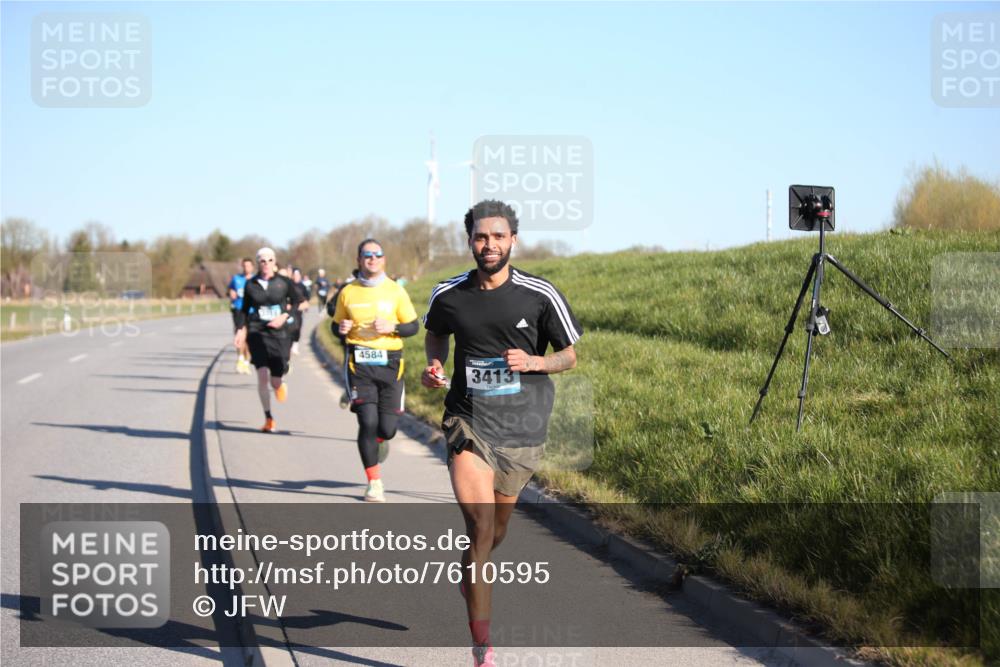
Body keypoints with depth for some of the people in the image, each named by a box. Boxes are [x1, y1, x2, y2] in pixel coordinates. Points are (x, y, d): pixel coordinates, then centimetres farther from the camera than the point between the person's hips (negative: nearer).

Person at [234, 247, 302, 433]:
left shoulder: (283, 282, 0)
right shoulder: (250, 285, 2)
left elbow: (297, 301, 10)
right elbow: (245, 310, 13)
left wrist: (285, 316, -6)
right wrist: (242, 329, 2)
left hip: (279, 333, 0)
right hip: (257, 333, 0)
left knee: (275, 381, 0)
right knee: (262, 375, -15)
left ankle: (279, 384, 42)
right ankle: (268, 419, -3)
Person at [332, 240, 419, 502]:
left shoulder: (396, 291, 4)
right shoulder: (348, 292, 6)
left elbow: (413, 326, 7)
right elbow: (338, 326, 16)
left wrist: (392, 327, -12)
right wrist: (342, 329, -7)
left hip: (390, 362, 1)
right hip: (358, 362, -1)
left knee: (387, 427, -1)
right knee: (368, 422, -13)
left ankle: (379, 440, 39)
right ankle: (374, 482, 2)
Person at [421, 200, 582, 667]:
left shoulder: (541, 295, -6)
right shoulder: (448, 295, -1)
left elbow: (569, 355, 3)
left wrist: (533, 361, -16)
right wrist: (434, 365, 1)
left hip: (521, 428, 1)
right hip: (468, 421, -1)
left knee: (496, 532, 16)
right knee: (480, 527, -18)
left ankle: (468, 580, 52)